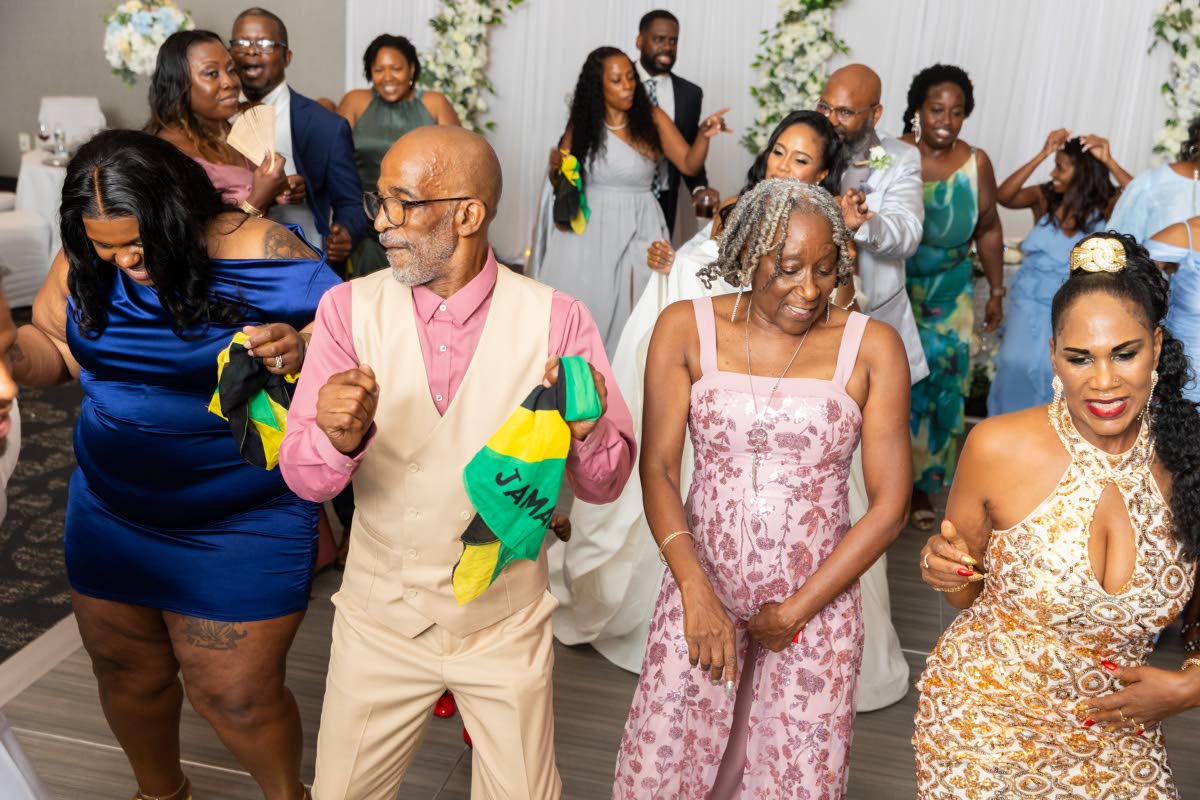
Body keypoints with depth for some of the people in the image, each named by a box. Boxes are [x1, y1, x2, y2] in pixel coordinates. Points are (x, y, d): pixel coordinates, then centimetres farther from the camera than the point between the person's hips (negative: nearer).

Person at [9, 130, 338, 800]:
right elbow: (52, 346, 9)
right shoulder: (85, 262, -2)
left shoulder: (262, 253, -17)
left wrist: (301, 349, -35)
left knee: (234, 694, 4)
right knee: (125, 670, 21)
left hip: (240, 527, -5)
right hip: (109, 513, 6)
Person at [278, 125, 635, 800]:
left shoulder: (555, 320, -13)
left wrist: (587, 432, -31)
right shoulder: (350, 308, -8)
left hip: (506, 624, -1)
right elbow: (304, 478, -11)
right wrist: (339, 438, -33)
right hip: (381, 617, 2)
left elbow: (606, 484, -9)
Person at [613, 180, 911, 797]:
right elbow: (657, 469, -6)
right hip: (700, 590, 1)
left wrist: (794, 613, -8)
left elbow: (889, 505, -6)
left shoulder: (872, 347, -6)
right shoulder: (686, 329, -4)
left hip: (818, 604, 0)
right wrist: (696, 591, -17)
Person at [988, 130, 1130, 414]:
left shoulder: (1106, 205, -5)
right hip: (1032, 300, 1)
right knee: (1018, 363, -10)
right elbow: (1003, 197, -22)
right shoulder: (1044, 197, -4)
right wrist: (1042, 154, -25)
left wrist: (1109, 161, -26)